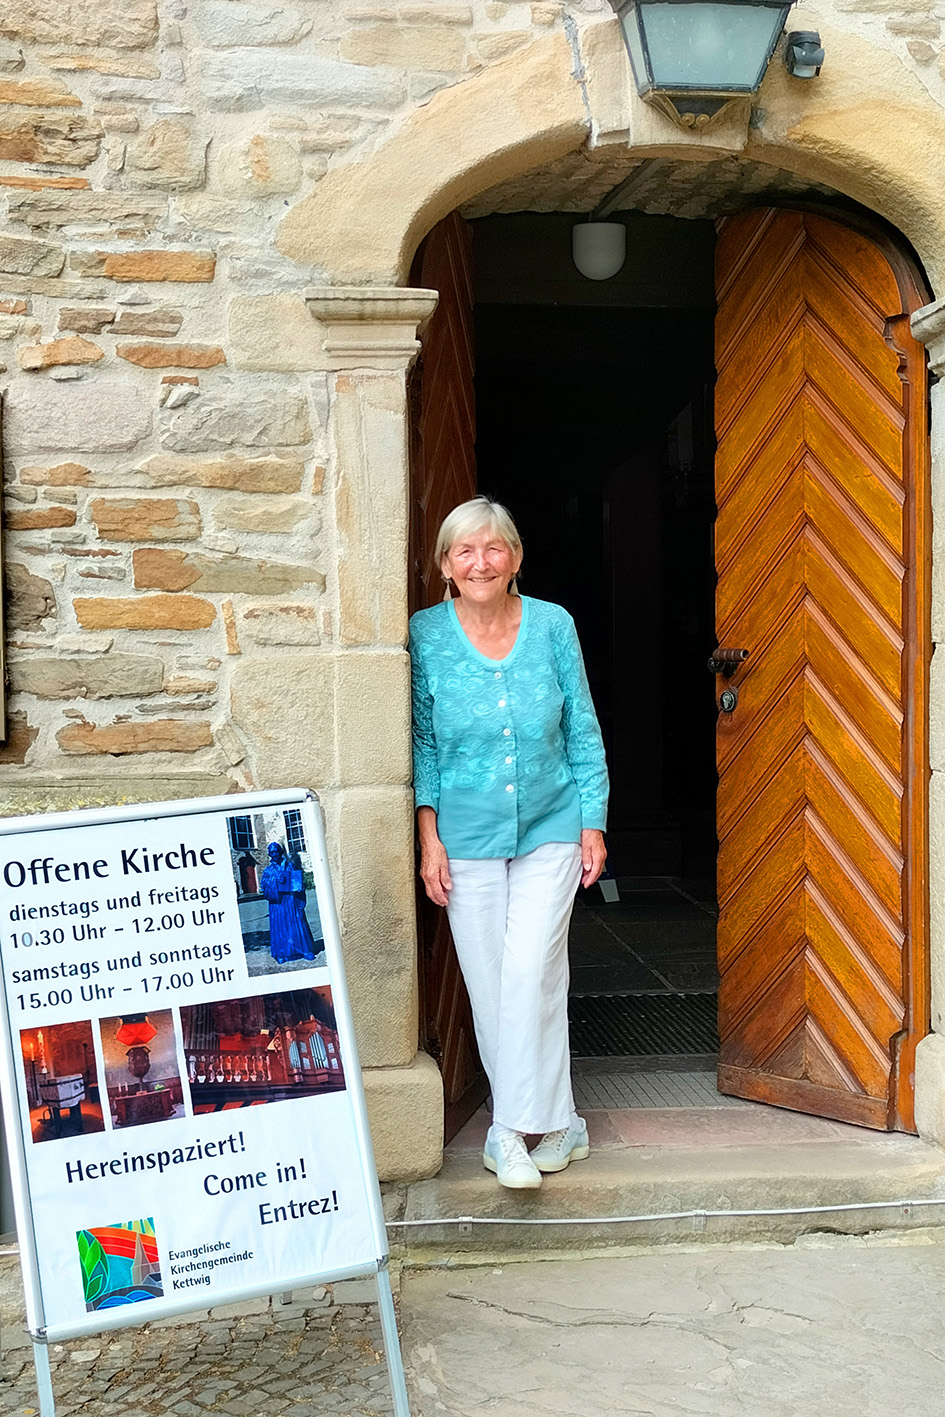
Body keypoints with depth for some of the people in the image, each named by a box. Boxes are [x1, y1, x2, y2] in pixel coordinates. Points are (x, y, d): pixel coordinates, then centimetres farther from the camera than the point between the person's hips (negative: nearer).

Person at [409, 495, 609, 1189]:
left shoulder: (554, 626, -1)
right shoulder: (427, 635, -3)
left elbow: (584, 733, 5)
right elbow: (422, 742, 1)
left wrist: (593, 823, 2)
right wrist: (429, 838, -4)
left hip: (550, 830, 0)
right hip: (467, 837, 0)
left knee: (531, 971, -11)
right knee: (488, 982, 4)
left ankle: (514, 1129, 1)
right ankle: (553, 1124, 19)